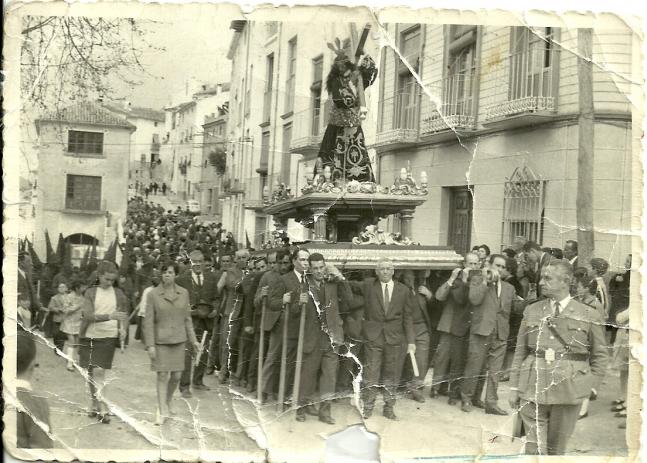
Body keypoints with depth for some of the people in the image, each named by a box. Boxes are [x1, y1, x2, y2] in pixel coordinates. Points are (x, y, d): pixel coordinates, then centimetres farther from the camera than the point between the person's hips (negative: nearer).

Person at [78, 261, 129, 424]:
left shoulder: (118, 293, 4)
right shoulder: (91, 293, 0)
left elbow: (124, 313, 16)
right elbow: (88, 315, -12)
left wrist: (122, 328, -3)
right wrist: (110, 316, -25)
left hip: (108, 337, -1)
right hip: (89, 336, 1)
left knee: (99, 371, -9)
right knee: (90, 372, 9)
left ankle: (102, 409, -5)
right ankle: (94, 404, 24)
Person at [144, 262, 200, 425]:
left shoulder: (183, 293, 2)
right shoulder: (153, 294, -6)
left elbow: (187, 318, 9)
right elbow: (148, 321, -6)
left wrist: (193, 339, 6)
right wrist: (150, 345, -11)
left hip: (179, 340, 3)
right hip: (160, 340, -3)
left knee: (176, 376, 7)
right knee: (162, 376, -3)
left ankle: (168, 402, 33)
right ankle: (162, 412, 8)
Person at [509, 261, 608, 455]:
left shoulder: (589, 315, 2)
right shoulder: (531, 311, 7)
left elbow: (599, 355, 8)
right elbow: (520, 351, 9)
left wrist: (588, 385, 1)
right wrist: (514, 387, 5)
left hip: (568, 390, -1)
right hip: (533, 387, 1)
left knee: (557, 449, 10)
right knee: (534, 448, -1)